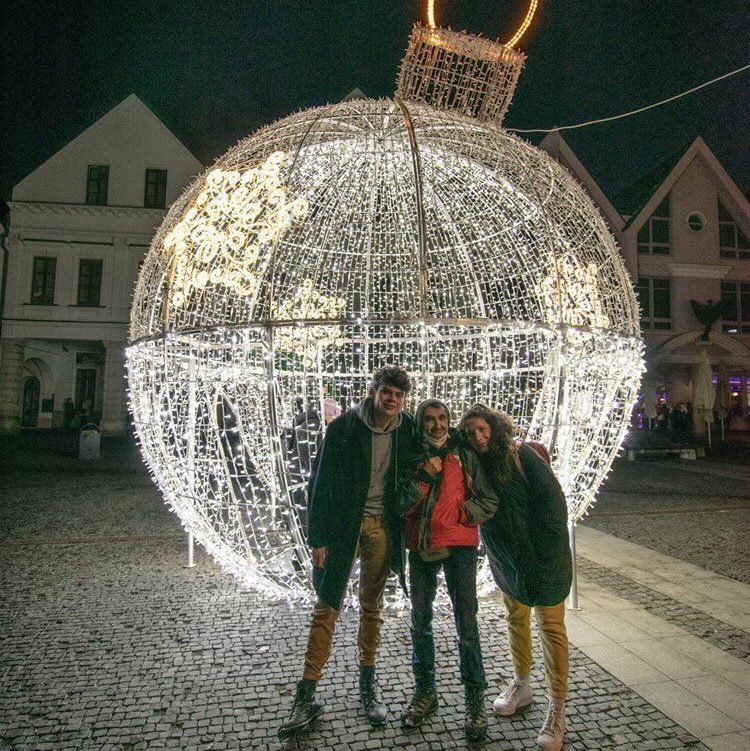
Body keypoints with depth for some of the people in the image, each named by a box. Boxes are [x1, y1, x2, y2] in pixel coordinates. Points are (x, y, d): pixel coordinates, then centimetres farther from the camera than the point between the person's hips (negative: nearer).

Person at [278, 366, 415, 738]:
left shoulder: (407, 430, -4)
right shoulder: (344, 427, -13)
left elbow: (408, 476, 12)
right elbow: (321, 483, -11)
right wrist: (318, 538, -12)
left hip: (382, 526, 3)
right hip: (344, 523, -3)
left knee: (372, 607, 15)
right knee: (326, 608, 2)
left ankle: (368, 681, 33)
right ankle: (307, 695, 14)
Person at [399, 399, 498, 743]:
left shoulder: (464, 453, 0)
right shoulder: (413, 457, 5)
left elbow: (488, 498, 4)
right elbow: (403, 506, -3)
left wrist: (463, 514, -9)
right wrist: (424, 475, -14)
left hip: (459, 545, -2)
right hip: (420, 546, 3)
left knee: (466, 624, -3)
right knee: (420, 622, 13)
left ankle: (475, 698, 16)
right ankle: (425, 692, 31)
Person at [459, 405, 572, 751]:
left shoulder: (522, 455, -17)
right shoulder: (476, 467, -1)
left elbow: (552, 501, -17)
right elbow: (474, 511, 9)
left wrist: (543, 551, -16)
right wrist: (471, 510, -14)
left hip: (542, 556, -6)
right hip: (507, 560, 6)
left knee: (550, 626, 1)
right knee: (516, 618, 19)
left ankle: (557, 707, 13)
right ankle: (521, 685, 38)